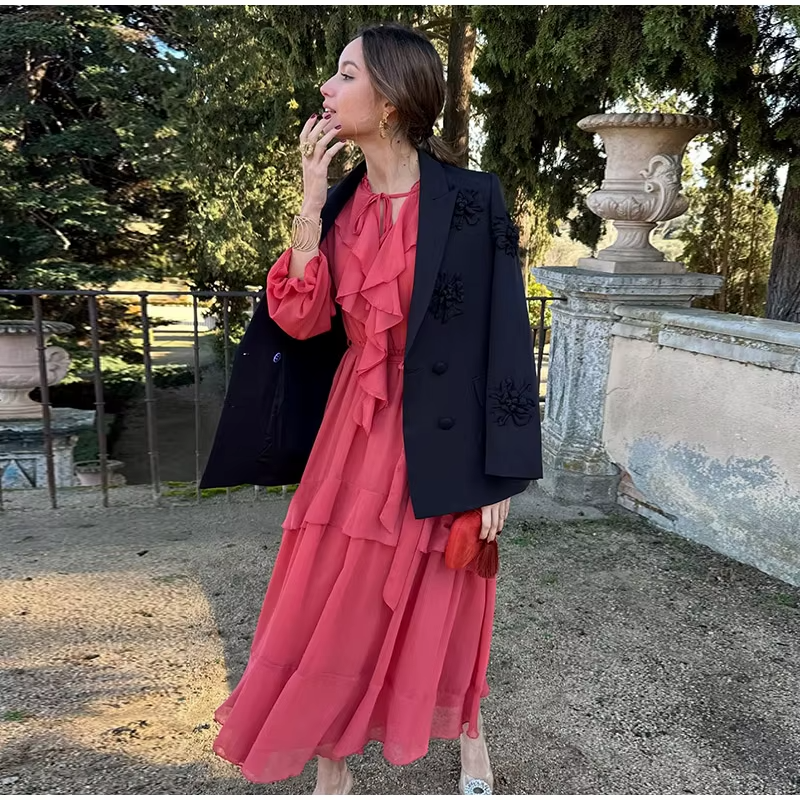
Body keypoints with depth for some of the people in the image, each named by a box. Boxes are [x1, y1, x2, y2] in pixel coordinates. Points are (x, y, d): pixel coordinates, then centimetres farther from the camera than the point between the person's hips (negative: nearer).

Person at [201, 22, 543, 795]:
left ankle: (469, 737, 44)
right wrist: (310, 204, -12)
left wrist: (499, 472, -10)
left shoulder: (471, 199, -10)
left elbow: (505, 338, -10)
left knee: (442, 606, 13)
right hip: (355, 428, 5)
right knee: (330, 604, 11)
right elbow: (301, 321, -3)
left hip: (438, 436, -4)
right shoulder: (340, 201, 5)